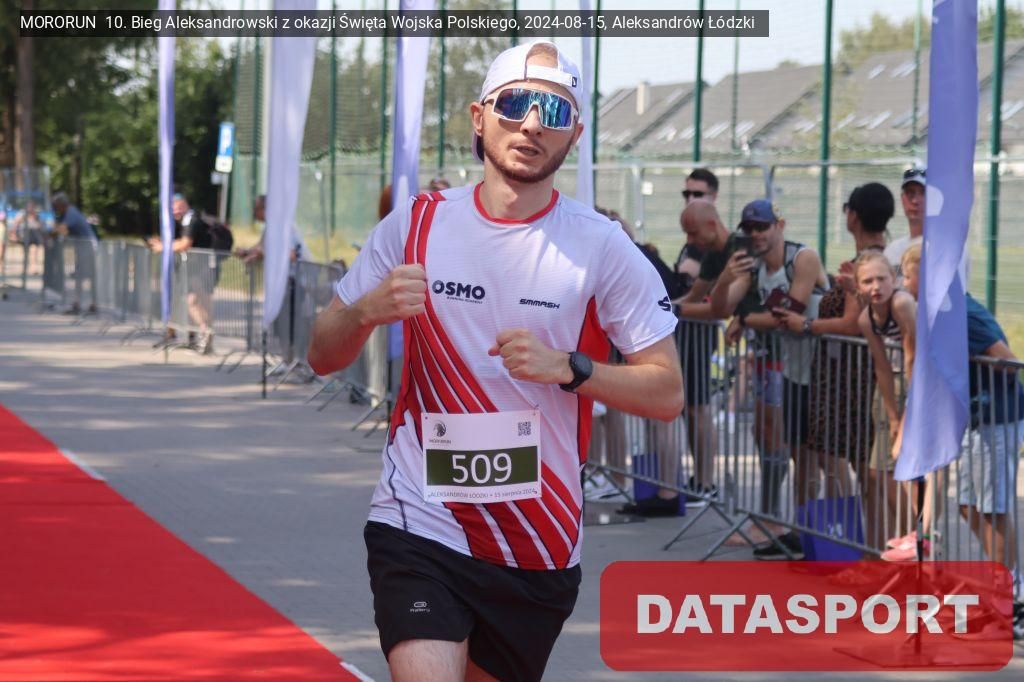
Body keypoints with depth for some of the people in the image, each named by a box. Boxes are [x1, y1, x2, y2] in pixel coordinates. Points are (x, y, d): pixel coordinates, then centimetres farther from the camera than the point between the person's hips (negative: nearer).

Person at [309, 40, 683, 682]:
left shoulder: (602, 246, -3)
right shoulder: (416, 225, 1)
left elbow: (668, 393, -3)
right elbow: (324, 357, 8)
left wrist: (567, 367, -19)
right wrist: (367, 310, -14)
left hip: (541, 546, 1)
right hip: (420, 525, -1)